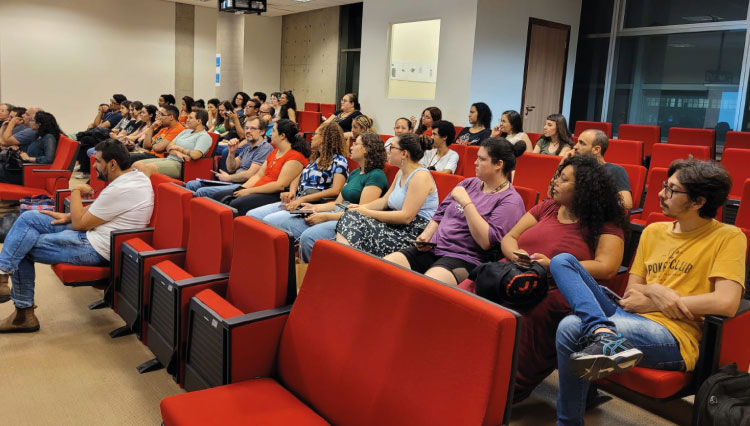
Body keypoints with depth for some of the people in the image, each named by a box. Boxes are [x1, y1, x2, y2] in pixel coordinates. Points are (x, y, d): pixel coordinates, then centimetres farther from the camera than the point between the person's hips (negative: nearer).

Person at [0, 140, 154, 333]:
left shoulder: (120, 190, -26)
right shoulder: (134, 175, 5)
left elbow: (79, 223, -16)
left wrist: (76, 192, -3)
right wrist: (69, 216, 9)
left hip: (95, 249, -10)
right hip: (91, 231, 10)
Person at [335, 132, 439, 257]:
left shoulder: (421, 176, -14)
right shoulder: (401, 173, 17)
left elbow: (406, 217, -21)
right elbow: (384, 200, 18)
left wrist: (368, 213, -17)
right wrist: (362, 207, -1)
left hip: (416, 233, -9)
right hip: (397, 226, 9)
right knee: (351, 218, -13)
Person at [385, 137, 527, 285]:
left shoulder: (510, 200, -3)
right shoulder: (469, 183, 18)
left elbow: (487, 241, -17)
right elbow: (440, 214, 24)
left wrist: (466, 202, -16)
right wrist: (426, 235, 5)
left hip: (464, 259, -7)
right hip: (432, 249, 7)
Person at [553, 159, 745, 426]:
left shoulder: (728, 237, 0)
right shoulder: (653, 231, 18)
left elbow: (727, 303, -13)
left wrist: (651, 303, -8)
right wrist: (653, 290, -7)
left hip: (673, 337, -7)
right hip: (630, 317, 7)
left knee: (572, 328, -31)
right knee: (562, 261, -11)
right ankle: (602, 332, -35)